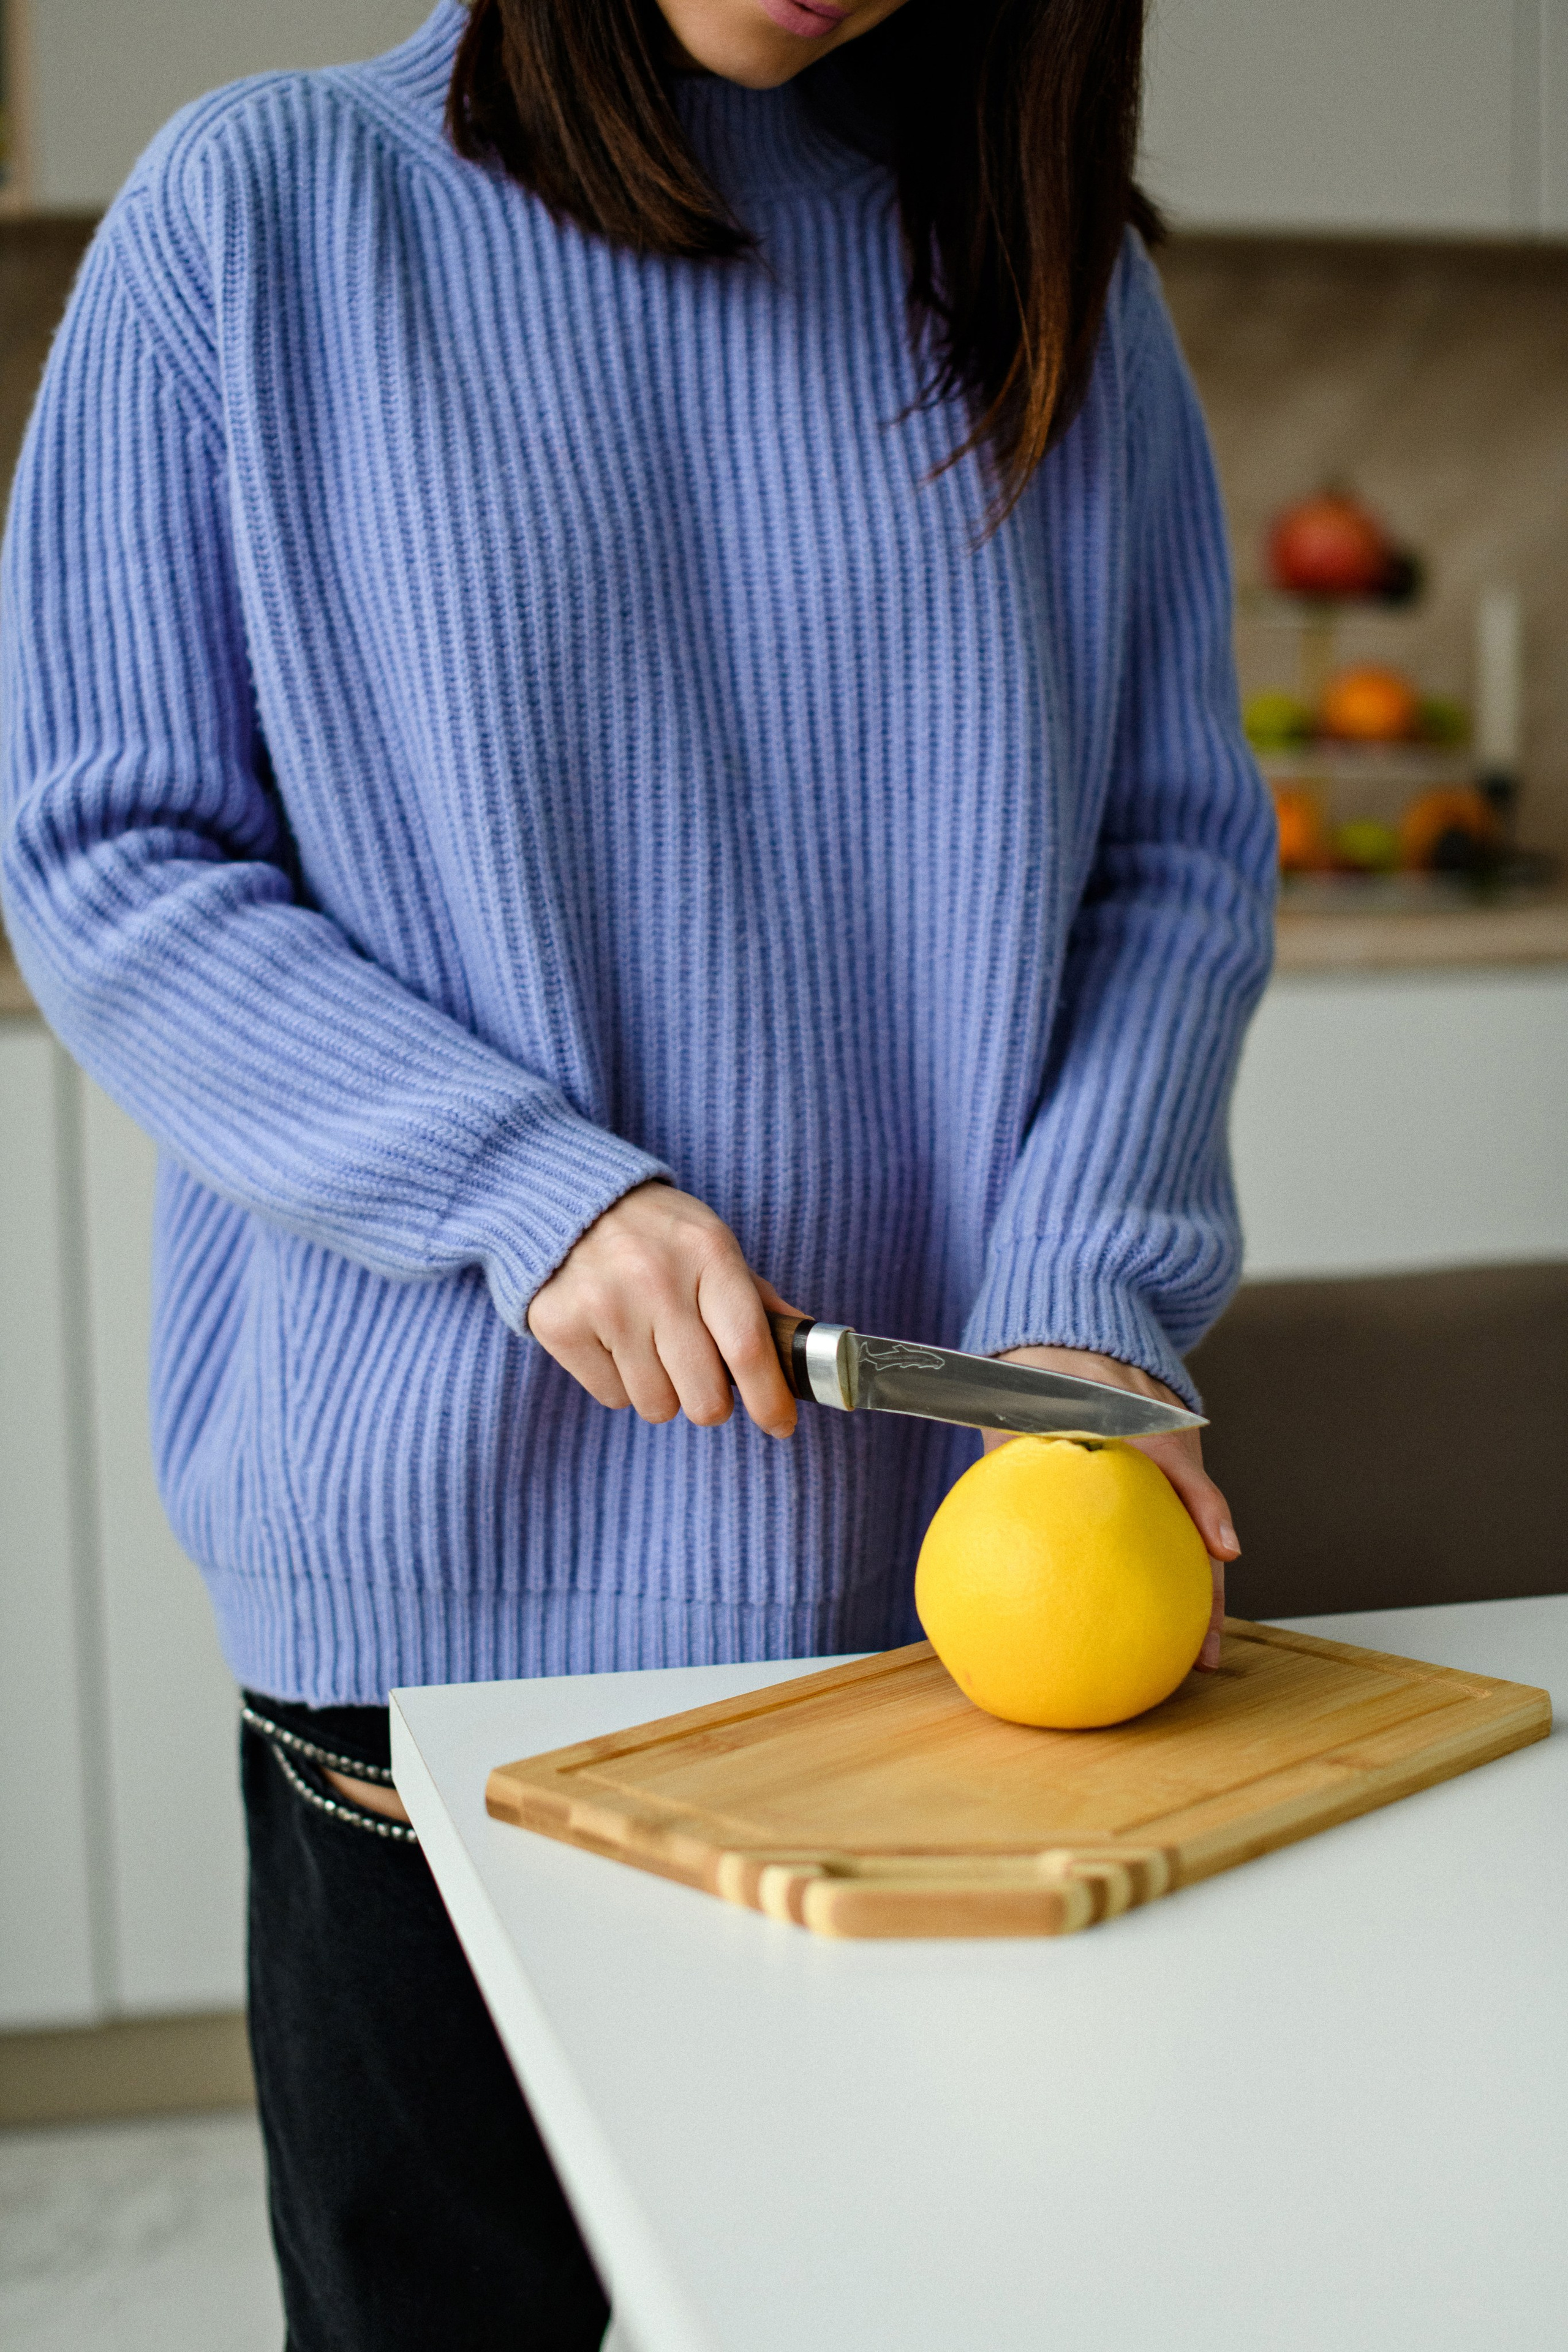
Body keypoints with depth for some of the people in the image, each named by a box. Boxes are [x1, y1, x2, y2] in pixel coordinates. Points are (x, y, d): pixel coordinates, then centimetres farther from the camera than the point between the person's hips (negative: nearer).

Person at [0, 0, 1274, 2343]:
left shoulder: (1051, 277, 8)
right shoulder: (259, 213, 0)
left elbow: (1180, 845, 5)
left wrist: (1082, 1300, -11)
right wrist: (529, 1191, -16)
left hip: (938, 1557, 3)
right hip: (448, 1556, -2)